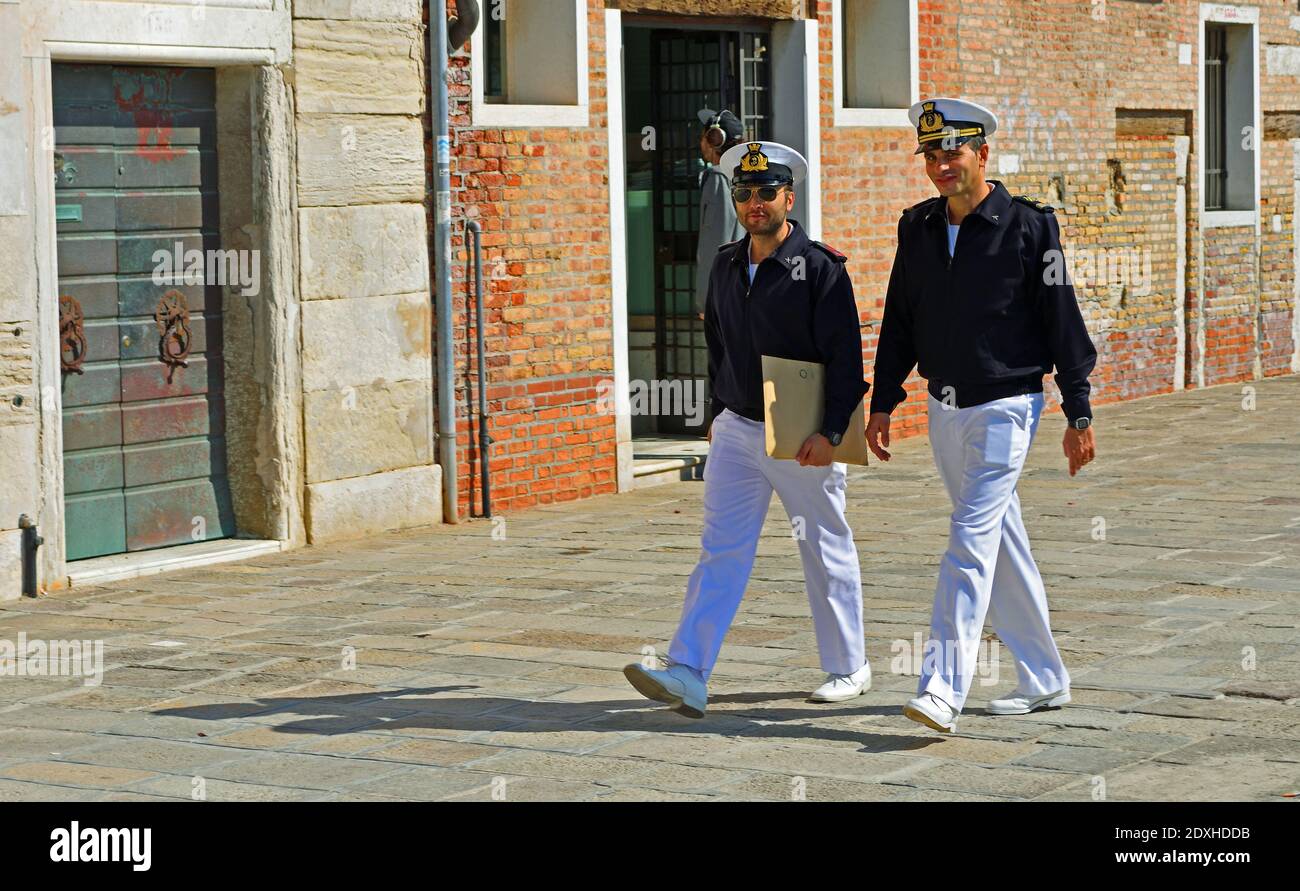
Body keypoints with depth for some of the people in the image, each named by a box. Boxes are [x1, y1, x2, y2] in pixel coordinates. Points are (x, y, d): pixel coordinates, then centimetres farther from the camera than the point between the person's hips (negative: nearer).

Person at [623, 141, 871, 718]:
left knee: (827, 554, 8)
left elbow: (845, 360, -14)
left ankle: (848, 669, 22)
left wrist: (831, 432, -20)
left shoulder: (821, 268, -11)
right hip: (736, 431, 5)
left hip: (803, 438, -5)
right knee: (720, 552, -3)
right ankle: (687, 676, -9)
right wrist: (719, 413, 21)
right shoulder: (726, 266, 9)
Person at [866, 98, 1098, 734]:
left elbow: (1063, 323, -7)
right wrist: (883, 403, 11)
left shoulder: (1027, 226, -9)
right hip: (944, 411, 6)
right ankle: (1044, 680, 23)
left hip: (1004, 407, -6)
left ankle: (943, 690, -20)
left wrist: (1079, 416, -7)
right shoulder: (918, 228, 7)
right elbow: (899, 322, 15)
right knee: (1001, 543, 13)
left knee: (972, 542, -15)